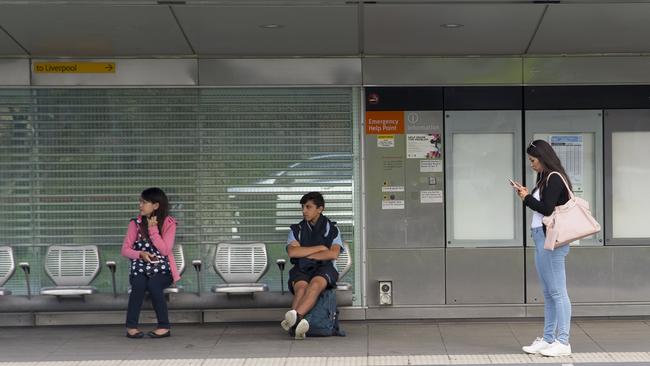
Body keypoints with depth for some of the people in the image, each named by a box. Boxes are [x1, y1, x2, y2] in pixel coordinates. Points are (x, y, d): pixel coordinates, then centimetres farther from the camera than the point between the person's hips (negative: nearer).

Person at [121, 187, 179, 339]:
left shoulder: (168, 223, -3)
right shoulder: (136, 223, 2)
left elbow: (165, 250, -12)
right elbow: (125, 249, 1)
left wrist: (153, 229, -16)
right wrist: (141, 254, -17)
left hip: (162, 270, -1)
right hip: (140, 269, 1)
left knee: (153, 284, -34)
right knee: (139, 284, -32)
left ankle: (164, 326, -22)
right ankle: (131, 326, -21)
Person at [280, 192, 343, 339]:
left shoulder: (332, 229, 13)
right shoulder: (296, 229, 16)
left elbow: (333, 254, -4)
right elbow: (292, 252, -3)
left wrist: (305, 254, -3)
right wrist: (320, 248, -3)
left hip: (324, 268, -2)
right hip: (301, 270, 2)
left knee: (315, 285, -38)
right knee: (301, 288, -34)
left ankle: (294, 316, -60)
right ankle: (297, 323, -58)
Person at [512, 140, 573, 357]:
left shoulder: (554, 178, -11)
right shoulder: (544, 178, 17)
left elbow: (547, 209, -17)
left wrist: (527, 198, -4)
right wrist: (527, 196, 5)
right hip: (541, 239, 10)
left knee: (557, 292, -7)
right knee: (548, 294, 13)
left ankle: (563, 342, -4)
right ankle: (548, 339, 19)